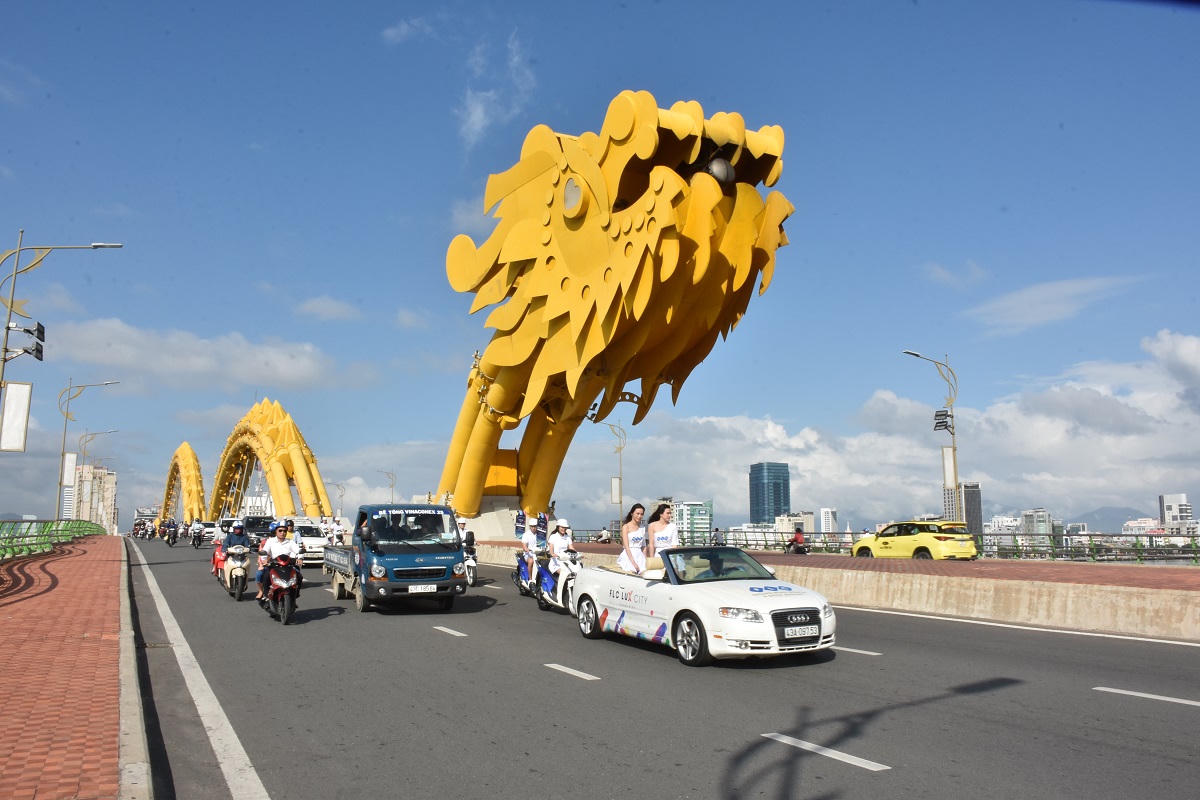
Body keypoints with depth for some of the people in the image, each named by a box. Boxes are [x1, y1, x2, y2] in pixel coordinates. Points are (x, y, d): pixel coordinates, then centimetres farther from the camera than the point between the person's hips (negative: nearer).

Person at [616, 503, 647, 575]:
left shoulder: (642, 528, 13)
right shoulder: (626, 527, -2)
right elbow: (626, 547, -9)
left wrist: (645, 560, 7)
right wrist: (633, 563, -17)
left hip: (640, 556, 5)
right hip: (628, 556, -5)